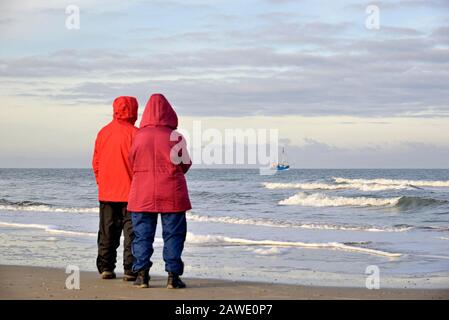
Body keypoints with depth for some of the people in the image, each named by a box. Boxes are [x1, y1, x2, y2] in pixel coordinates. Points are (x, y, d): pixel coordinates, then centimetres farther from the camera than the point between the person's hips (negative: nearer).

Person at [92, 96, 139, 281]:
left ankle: (106, 268, 12)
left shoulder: (103, 132, 5)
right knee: (132, 231, 0)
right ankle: (130, 270, -4)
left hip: (106, 192, 5)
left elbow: (96, 162, 10)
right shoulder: (134, 133, -11)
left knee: (107, 232, 12)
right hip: (130, 192, -5)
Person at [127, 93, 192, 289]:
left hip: (142, 194, 1)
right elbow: (185, 164, 3)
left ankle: (142, 274, 5)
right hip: (171, 194, -1)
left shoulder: (139, 136, -3)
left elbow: (132, 164, 9)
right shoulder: (175, 137, -7)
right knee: (173, 235, 5)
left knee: (142, 234, 9)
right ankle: (173, 276, 2)